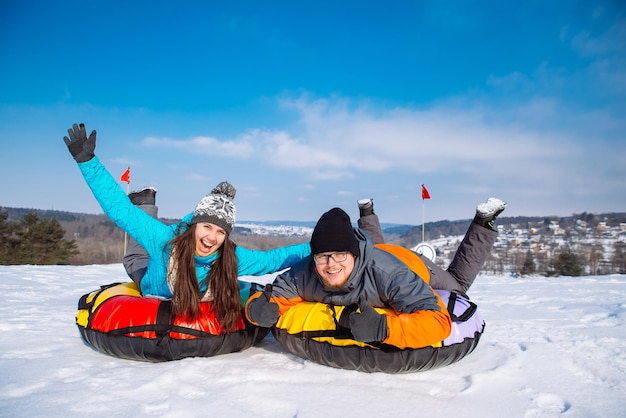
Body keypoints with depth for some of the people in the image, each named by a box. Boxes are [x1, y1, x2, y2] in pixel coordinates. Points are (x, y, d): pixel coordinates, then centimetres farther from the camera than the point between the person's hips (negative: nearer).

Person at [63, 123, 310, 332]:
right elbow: (119, 208, -42)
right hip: (152, 301, -1)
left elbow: (271, 259, -25)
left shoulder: (233, 258, -35)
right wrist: (87, 160, -47)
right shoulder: (164, 239, -41)